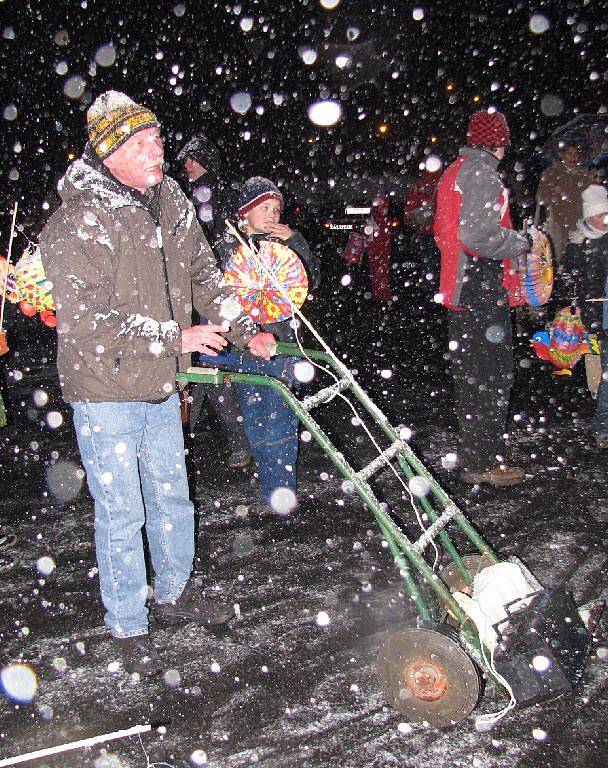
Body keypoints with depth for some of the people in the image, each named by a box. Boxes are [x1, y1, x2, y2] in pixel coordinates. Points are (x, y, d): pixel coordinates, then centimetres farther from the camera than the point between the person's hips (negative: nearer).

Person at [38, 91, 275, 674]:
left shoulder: (171, 202, 4)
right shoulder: (78, 224, -19)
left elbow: (204, 274, 14)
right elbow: (87, 321, -24)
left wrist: (245, 332, 3)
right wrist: (177, 337, -22)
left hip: (161, 385, 7)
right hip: (105, 391, -7)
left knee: (171, 497, 19)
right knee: (121, 514, 3)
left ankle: (174, 593, 41)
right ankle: (128, 627, 23)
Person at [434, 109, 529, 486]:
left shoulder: (453, 172, 18)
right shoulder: (482, 172, -13)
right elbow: (478, 234, -25)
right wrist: (521, 242, -10)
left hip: (459, 287, 10)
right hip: (483, 289, -10)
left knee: (471, 373, 16)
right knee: (492, 375, -4)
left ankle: (472, 453, 27)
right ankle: (483, 463, 2)